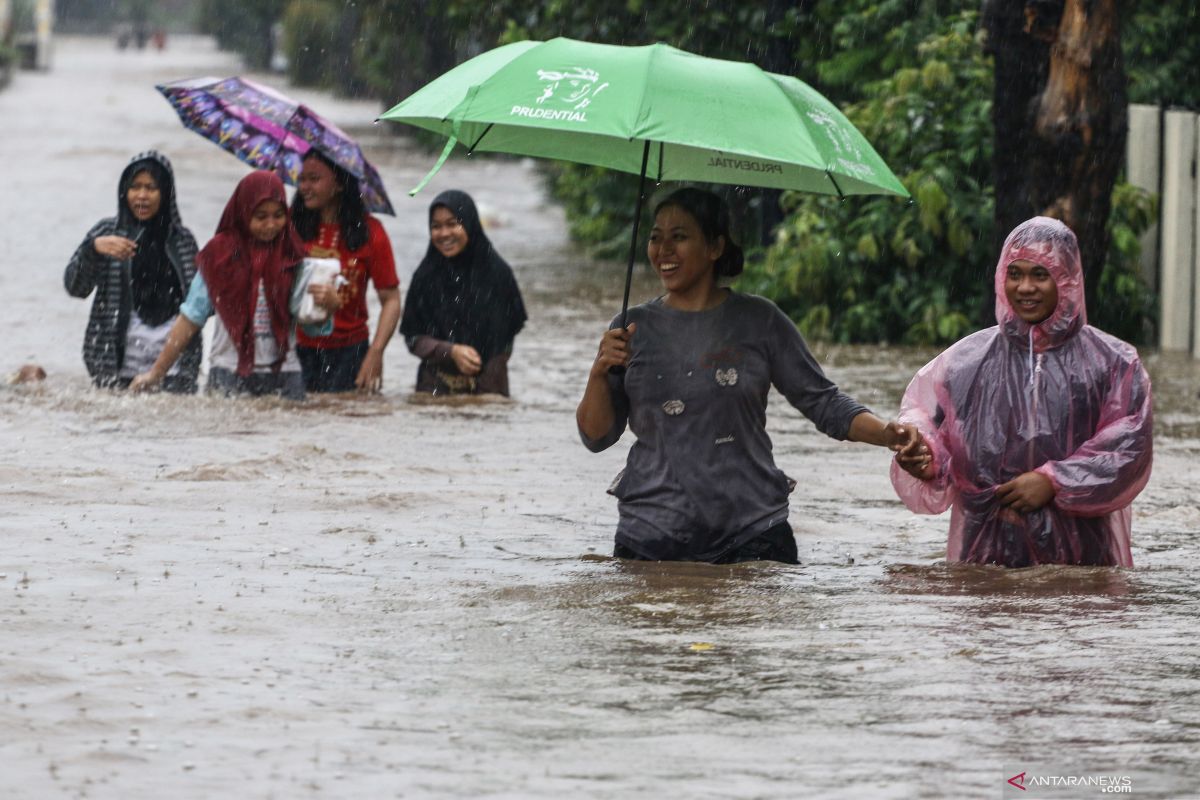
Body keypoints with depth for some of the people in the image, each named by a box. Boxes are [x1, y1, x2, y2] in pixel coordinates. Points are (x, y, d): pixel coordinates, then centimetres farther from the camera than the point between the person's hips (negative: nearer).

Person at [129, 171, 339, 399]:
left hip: (283, 374, 1)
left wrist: (328, 304, -28)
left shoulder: (293, 258, 4)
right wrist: (156, 372, 8)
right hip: (229, 376, -1)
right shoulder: (220, 256, 3)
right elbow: (190, 320, 8)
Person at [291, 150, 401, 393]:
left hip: (347, 352, -1)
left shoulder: (369, 232, -4)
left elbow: (391, 300, -3)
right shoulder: (291, 225, -1)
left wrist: (376, 353, -15)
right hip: (296, 348, 1)